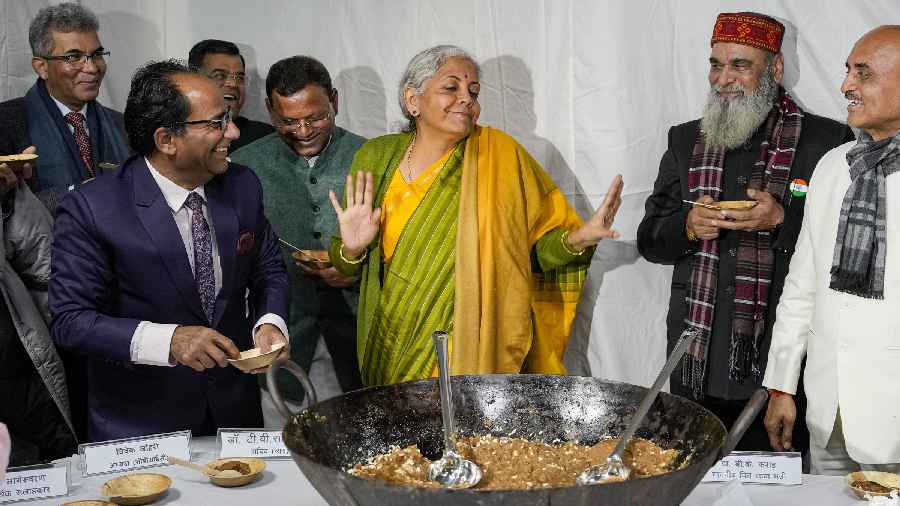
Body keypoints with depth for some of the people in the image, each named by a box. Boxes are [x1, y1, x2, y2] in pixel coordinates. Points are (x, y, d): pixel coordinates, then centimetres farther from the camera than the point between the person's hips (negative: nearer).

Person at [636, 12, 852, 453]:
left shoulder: (826, 141, -2)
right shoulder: (685, 141, 10)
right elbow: (649, 239, 11)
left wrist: (782, 220, -18)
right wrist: (688, 227, -10)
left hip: (781, 366, -3)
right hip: (697, 364, 3)